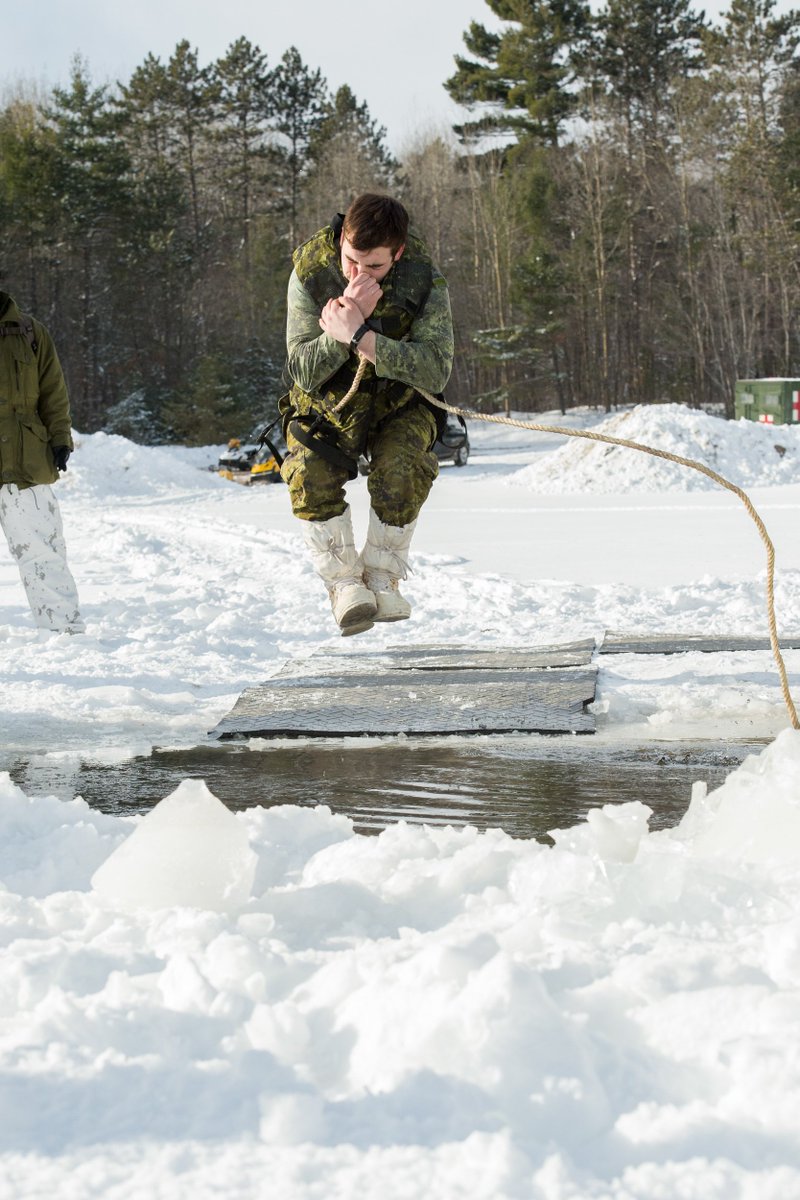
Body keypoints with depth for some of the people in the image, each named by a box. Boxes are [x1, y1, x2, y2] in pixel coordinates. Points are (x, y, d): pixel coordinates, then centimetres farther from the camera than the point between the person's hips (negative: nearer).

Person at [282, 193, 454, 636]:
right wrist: (347, 321, -36)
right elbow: (304, 372, -20)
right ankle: (343, 581, -9)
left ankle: (382, 575, -7)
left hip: (399, 404, -1)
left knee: (400, 470, -30)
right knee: (310, 474, -28)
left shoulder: (424, 281, -20)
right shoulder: (310, 273, -18)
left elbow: (435, 370, -30)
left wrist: (360, 335, -37)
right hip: (329, 403, 1)